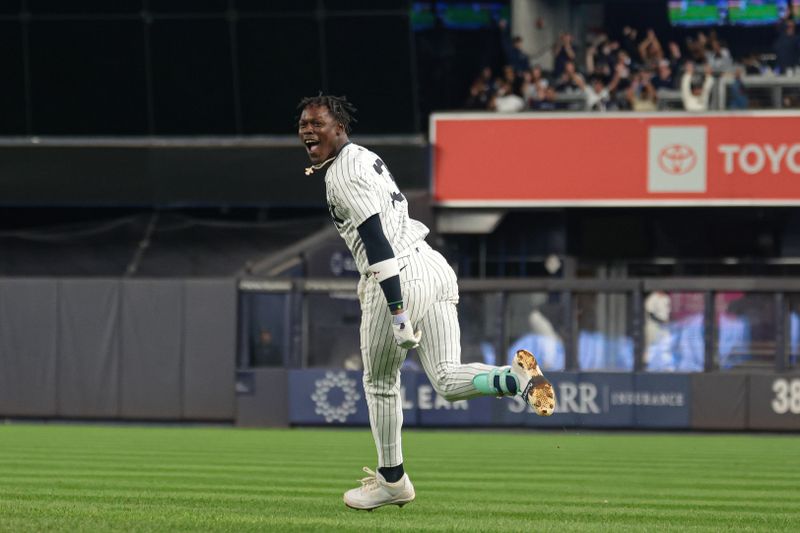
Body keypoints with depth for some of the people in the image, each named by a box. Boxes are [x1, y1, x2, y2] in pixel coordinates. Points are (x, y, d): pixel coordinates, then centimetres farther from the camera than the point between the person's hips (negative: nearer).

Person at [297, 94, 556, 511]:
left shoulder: (343, 174, -11)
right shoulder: (364, 156, 20)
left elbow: (376, 240, -20)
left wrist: (397, 310, -25)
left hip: (400, 276, -9)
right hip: (435, 267, 9)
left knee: (380, 382, 11)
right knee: (448, 382, 4)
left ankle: (392, 481, 22)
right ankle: (516, 379, -22)